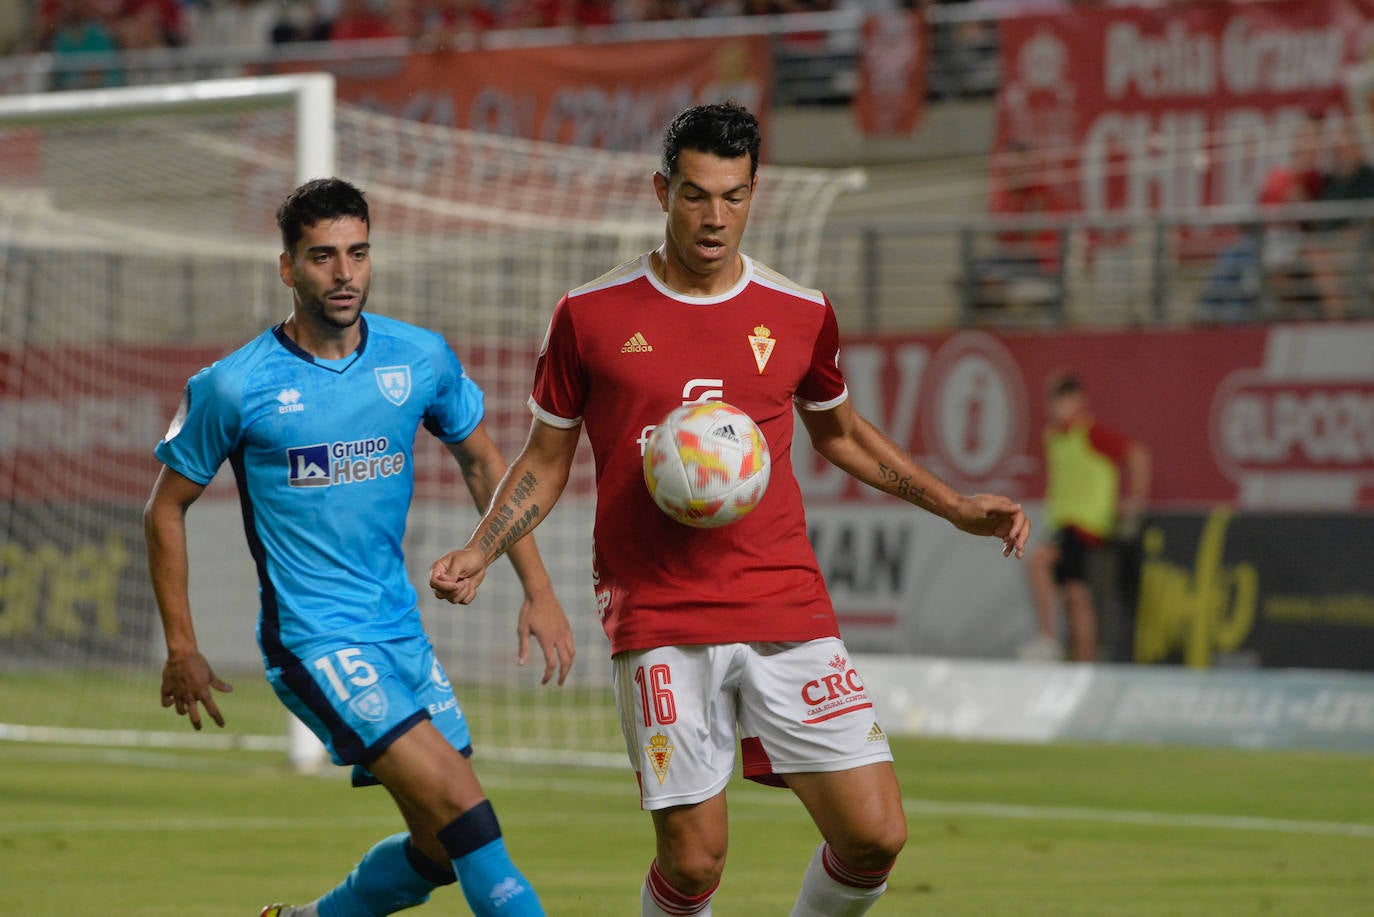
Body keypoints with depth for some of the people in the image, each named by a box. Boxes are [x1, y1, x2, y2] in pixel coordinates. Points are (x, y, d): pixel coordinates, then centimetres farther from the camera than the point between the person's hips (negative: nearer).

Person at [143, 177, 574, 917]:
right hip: (313, 639, -6)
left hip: (403, 632, 6)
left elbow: (482, 463, 17)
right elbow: (167, 506, 2)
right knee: (460, 804, -20)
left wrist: (538, 592, 10)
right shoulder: (234, 388, -9)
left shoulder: (422, 358, 2)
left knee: (442, 848, 8)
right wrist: (181, 649, 2)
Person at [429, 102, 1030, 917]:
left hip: (787, 613, 2)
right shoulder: (591, 316, 2)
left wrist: (957, 508, 19)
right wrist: (480, 553, -3)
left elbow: (840, 432, 26)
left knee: (876, 835, -7)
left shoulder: (800, 315, 8)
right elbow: (546, 461, 12)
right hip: (660, 625, -2)